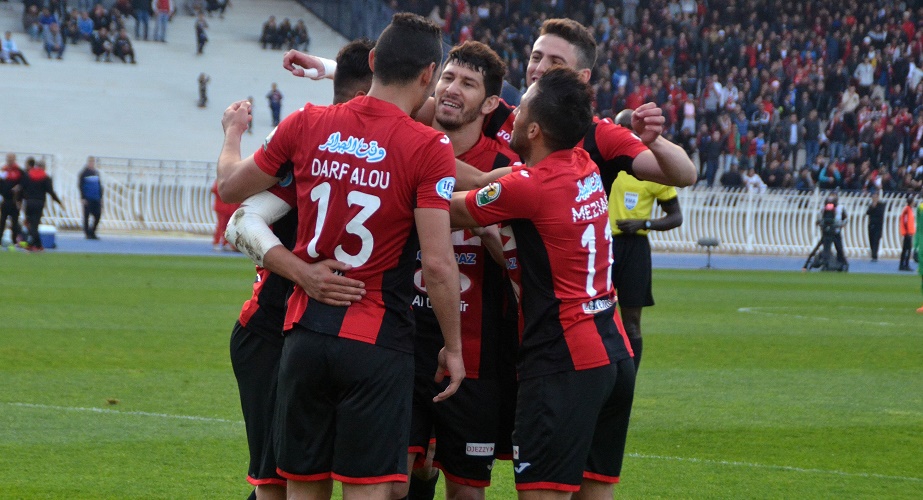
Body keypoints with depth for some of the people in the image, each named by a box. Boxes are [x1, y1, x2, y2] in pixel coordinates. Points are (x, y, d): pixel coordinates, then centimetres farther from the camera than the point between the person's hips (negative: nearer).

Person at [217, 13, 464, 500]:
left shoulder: (306, 124, 2)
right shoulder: (429, 148, -11)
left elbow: (230, 186, 16)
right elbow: (438, 264, -15)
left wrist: (233, 131, 36)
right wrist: (453, 346, -3)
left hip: (306, 333, 4)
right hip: (378, 343, -4)